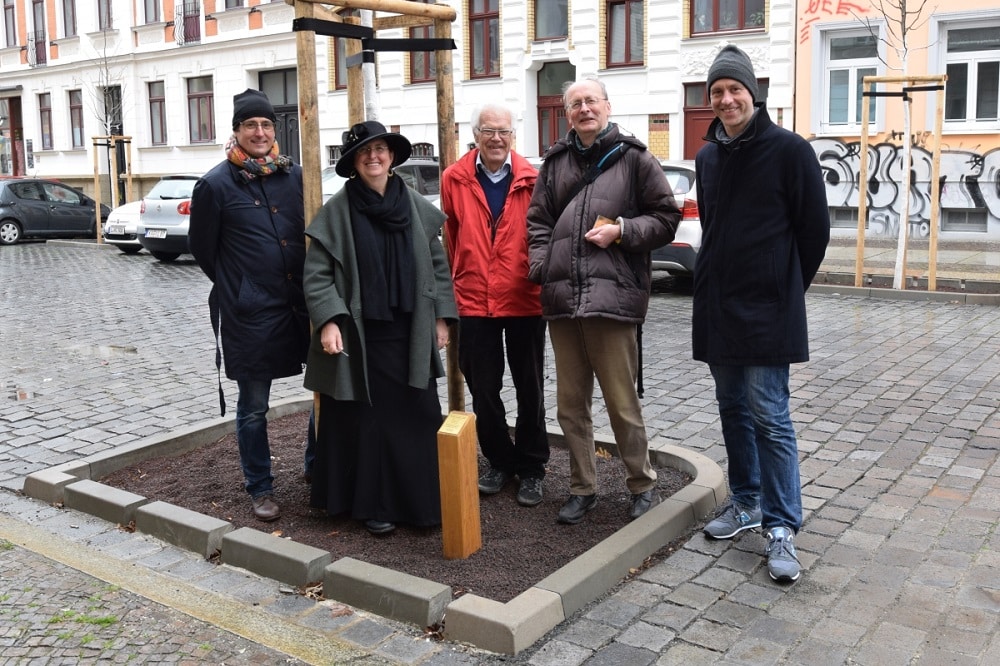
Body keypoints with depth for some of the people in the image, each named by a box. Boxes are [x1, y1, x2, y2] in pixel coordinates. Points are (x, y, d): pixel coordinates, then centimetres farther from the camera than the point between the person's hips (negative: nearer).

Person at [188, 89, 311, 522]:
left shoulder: (294, 176, 7)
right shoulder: (216, 184, -3)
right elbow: (202, 248, 5)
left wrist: (308, 286, 11)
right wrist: (240, 289, 10)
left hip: (301, 304, 4)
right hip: (249, 315, -4)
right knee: (253, 407, 7)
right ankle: (260, 489, 21)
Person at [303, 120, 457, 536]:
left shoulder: (417, 207, 6)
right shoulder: (336, 212, -4)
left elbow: (438, 265, 10)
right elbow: (316, 274, -5)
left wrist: (441, 317, 6)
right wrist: (328, 321, -15)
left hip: (410, 334, 3)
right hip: (359, 335, -3)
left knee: (419, 418, 5)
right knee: (367, 419, 5)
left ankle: (422, 502, 19)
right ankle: (373, 505, 17)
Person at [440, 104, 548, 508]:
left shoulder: (531, 180, -4)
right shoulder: (455, 179, 0)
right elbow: (450, 238, 9)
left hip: (525, 301, -1)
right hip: (473, 303, 1)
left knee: (530, 389, 8)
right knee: (483, 390, 10)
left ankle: (531, 468, 23)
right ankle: (500, 462, 28)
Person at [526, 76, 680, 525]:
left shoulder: (633, 159, 3)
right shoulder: (555, 161, 15)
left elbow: (666, 218, 4)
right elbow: (538, 220, 18)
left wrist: (621, 231, -10)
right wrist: (541, 266, 3)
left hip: (613, 295, -5)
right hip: (561, 298, 5)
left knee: (622, 402, 0)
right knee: (570, 403, 12)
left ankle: (642, 485, 20)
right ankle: (582, 488, 26)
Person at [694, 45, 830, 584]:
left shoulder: (789, 150, -7)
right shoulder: (708, 156, 10)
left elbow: (814, 228, -4)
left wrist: (784, 289, 2)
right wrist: (720, 279, 15)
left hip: (767, 311, -6)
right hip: (717, 307, 6)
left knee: (769, 416, -5)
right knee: (733, 409, 14)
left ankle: (781, 526, 4)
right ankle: (746, 502, 28)